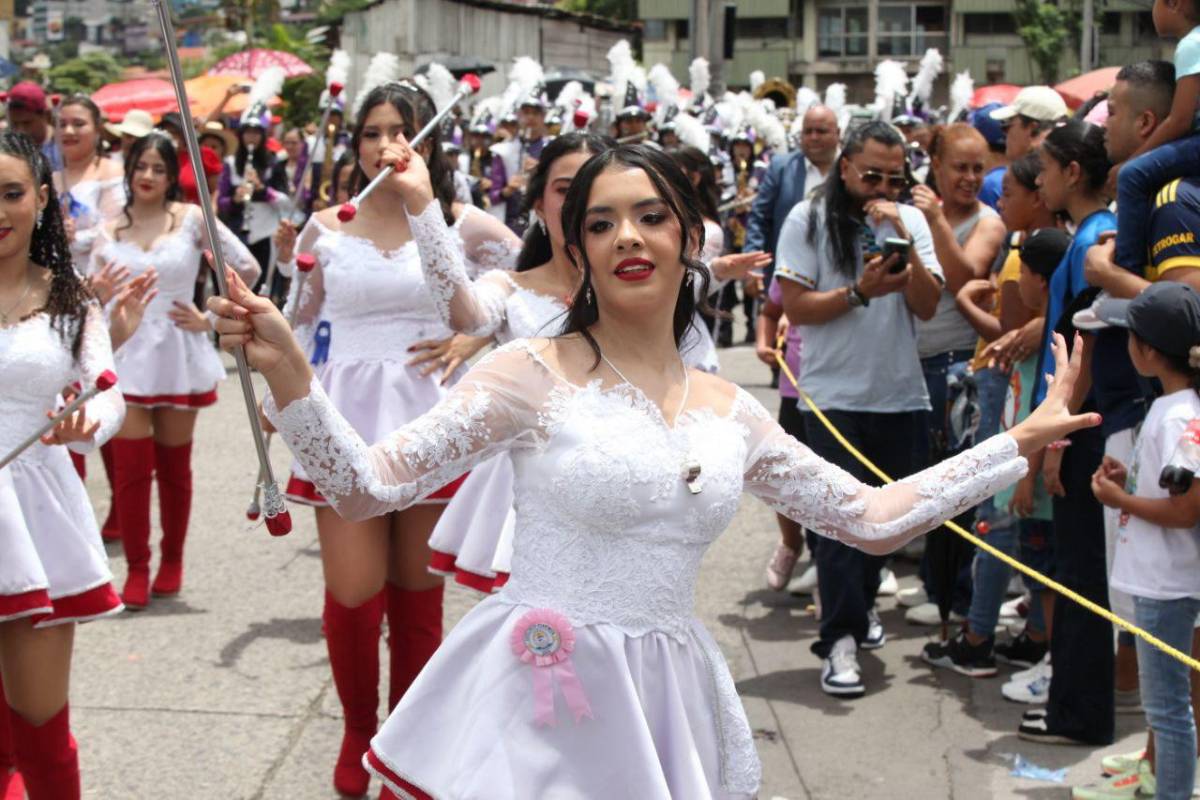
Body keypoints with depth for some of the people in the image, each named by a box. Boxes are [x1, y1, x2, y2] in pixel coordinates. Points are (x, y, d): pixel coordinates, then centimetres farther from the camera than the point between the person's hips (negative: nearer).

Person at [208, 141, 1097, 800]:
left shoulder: (731, 413, 8)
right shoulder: (533, 374, -7)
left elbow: (873, 518, 15)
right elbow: (368, 485, -11)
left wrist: (1022, 441, 15)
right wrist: (285, 368, -27)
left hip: (664, 708, 5)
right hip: (539, 703, -4)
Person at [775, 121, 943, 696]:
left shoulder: (910, 221, 6)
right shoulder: (808, 219, -3)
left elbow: (927, 306, -3)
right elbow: (796, 306, -8)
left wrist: (902, 240, -14)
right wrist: (860, 292, -20)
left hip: (899, 392, 4)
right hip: (835, 394, -4)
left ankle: (861, 601, 37)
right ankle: (840, 638, -8)